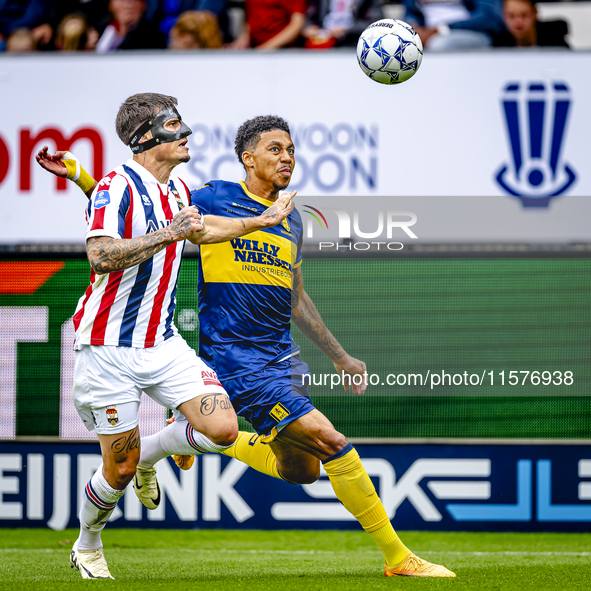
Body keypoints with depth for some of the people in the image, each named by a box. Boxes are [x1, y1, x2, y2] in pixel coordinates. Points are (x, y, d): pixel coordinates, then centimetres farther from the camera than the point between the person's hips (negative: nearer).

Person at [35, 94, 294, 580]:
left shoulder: (178, 190, 9)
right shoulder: (116, 187, -16)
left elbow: (200, 230, 32)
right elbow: (101, 256, -31)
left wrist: (261, 221, 36)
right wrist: (169, 234, -32)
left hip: (163, 343, 7)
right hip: (110, 349, -7)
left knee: (222, 430, -11)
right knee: (121, 468, 0)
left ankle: (151, 452, 19)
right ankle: (87, 548, 27)